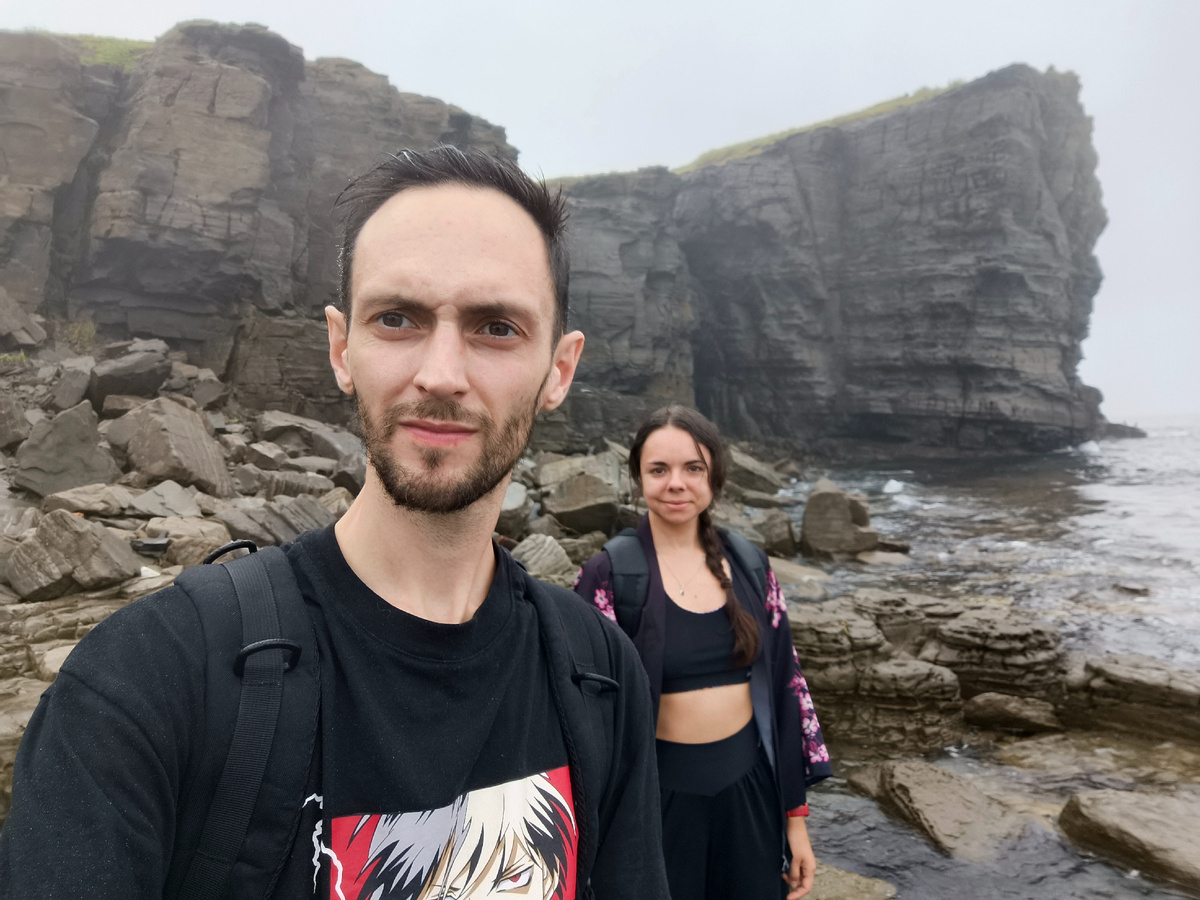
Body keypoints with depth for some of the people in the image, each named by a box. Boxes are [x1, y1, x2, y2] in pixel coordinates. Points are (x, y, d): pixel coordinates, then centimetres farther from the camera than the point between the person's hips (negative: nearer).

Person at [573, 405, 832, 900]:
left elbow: (785, 684, 4)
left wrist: (796, 815, 5)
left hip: (749, 790, 3)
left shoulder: (748, 563, -1)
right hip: (659, 793, -3)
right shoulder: (609, 574, -12)